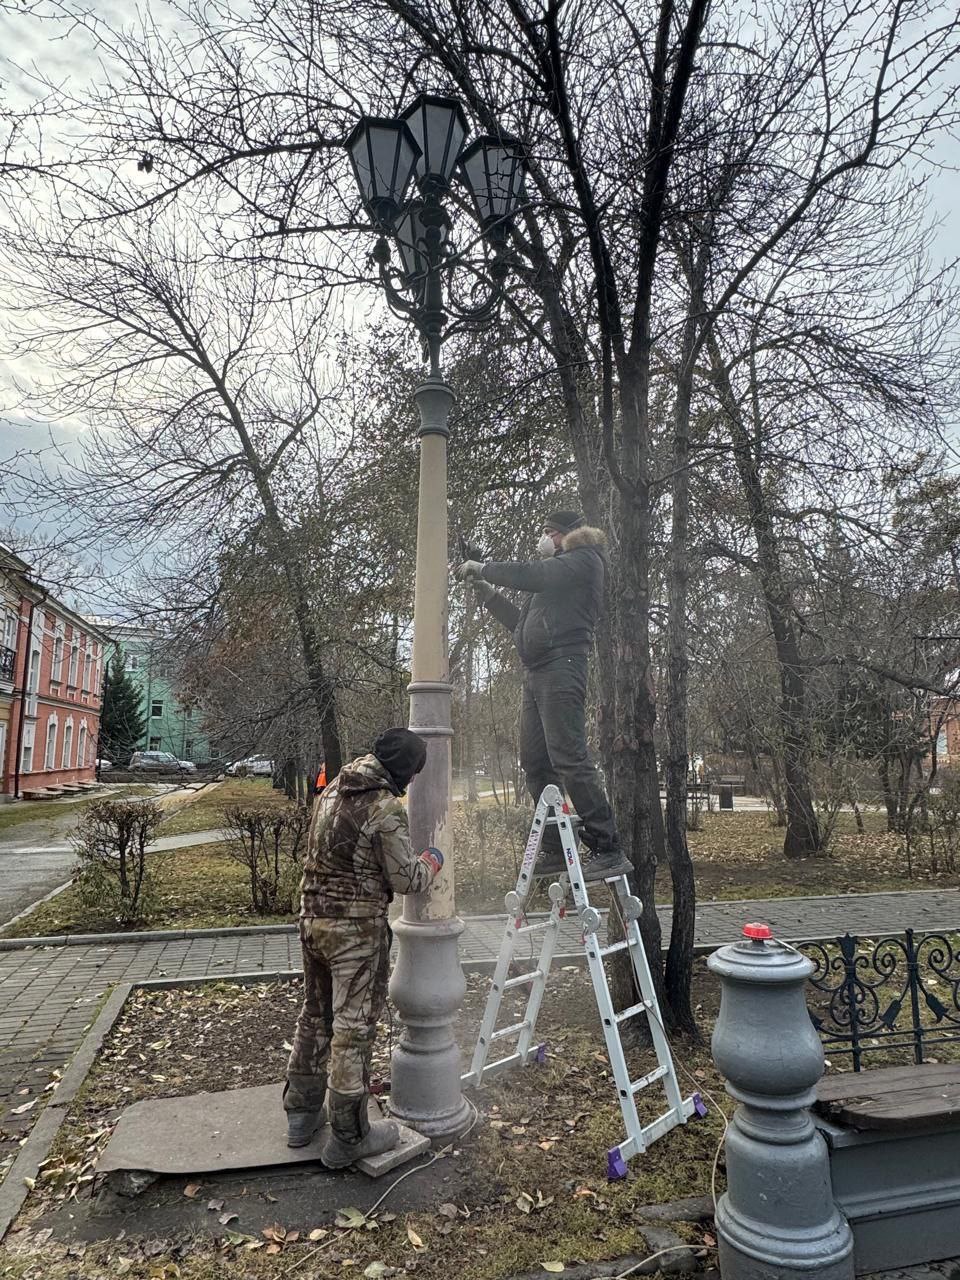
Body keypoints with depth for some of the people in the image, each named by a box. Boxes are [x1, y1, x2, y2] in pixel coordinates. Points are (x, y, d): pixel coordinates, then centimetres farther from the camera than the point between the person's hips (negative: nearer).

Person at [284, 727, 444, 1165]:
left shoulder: (331, 790, 5)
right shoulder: (386, 809, -20)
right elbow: (405, 879, -15)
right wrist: (431, 861, 5)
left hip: (312, 918, 8)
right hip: (356, 930, -8)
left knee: (315, 1017, 22)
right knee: (353, 1029, 6)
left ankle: (301, 1113, 37)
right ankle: (348, 1138, 21)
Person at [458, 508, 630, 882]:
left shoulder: (584, 560, 2)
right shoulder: (555, 573, 29)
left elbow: (531, 575, -14)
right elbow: (522, 623, 31)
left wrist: (482, 568, -2)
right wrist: (488, 593, 23)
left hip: (561, 668, -10)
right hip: (535, 674, 10)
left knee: (569, 759, -16)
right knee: (535, 763, 6)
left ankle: (609, 850, -12)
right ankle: (557, 850, 11)